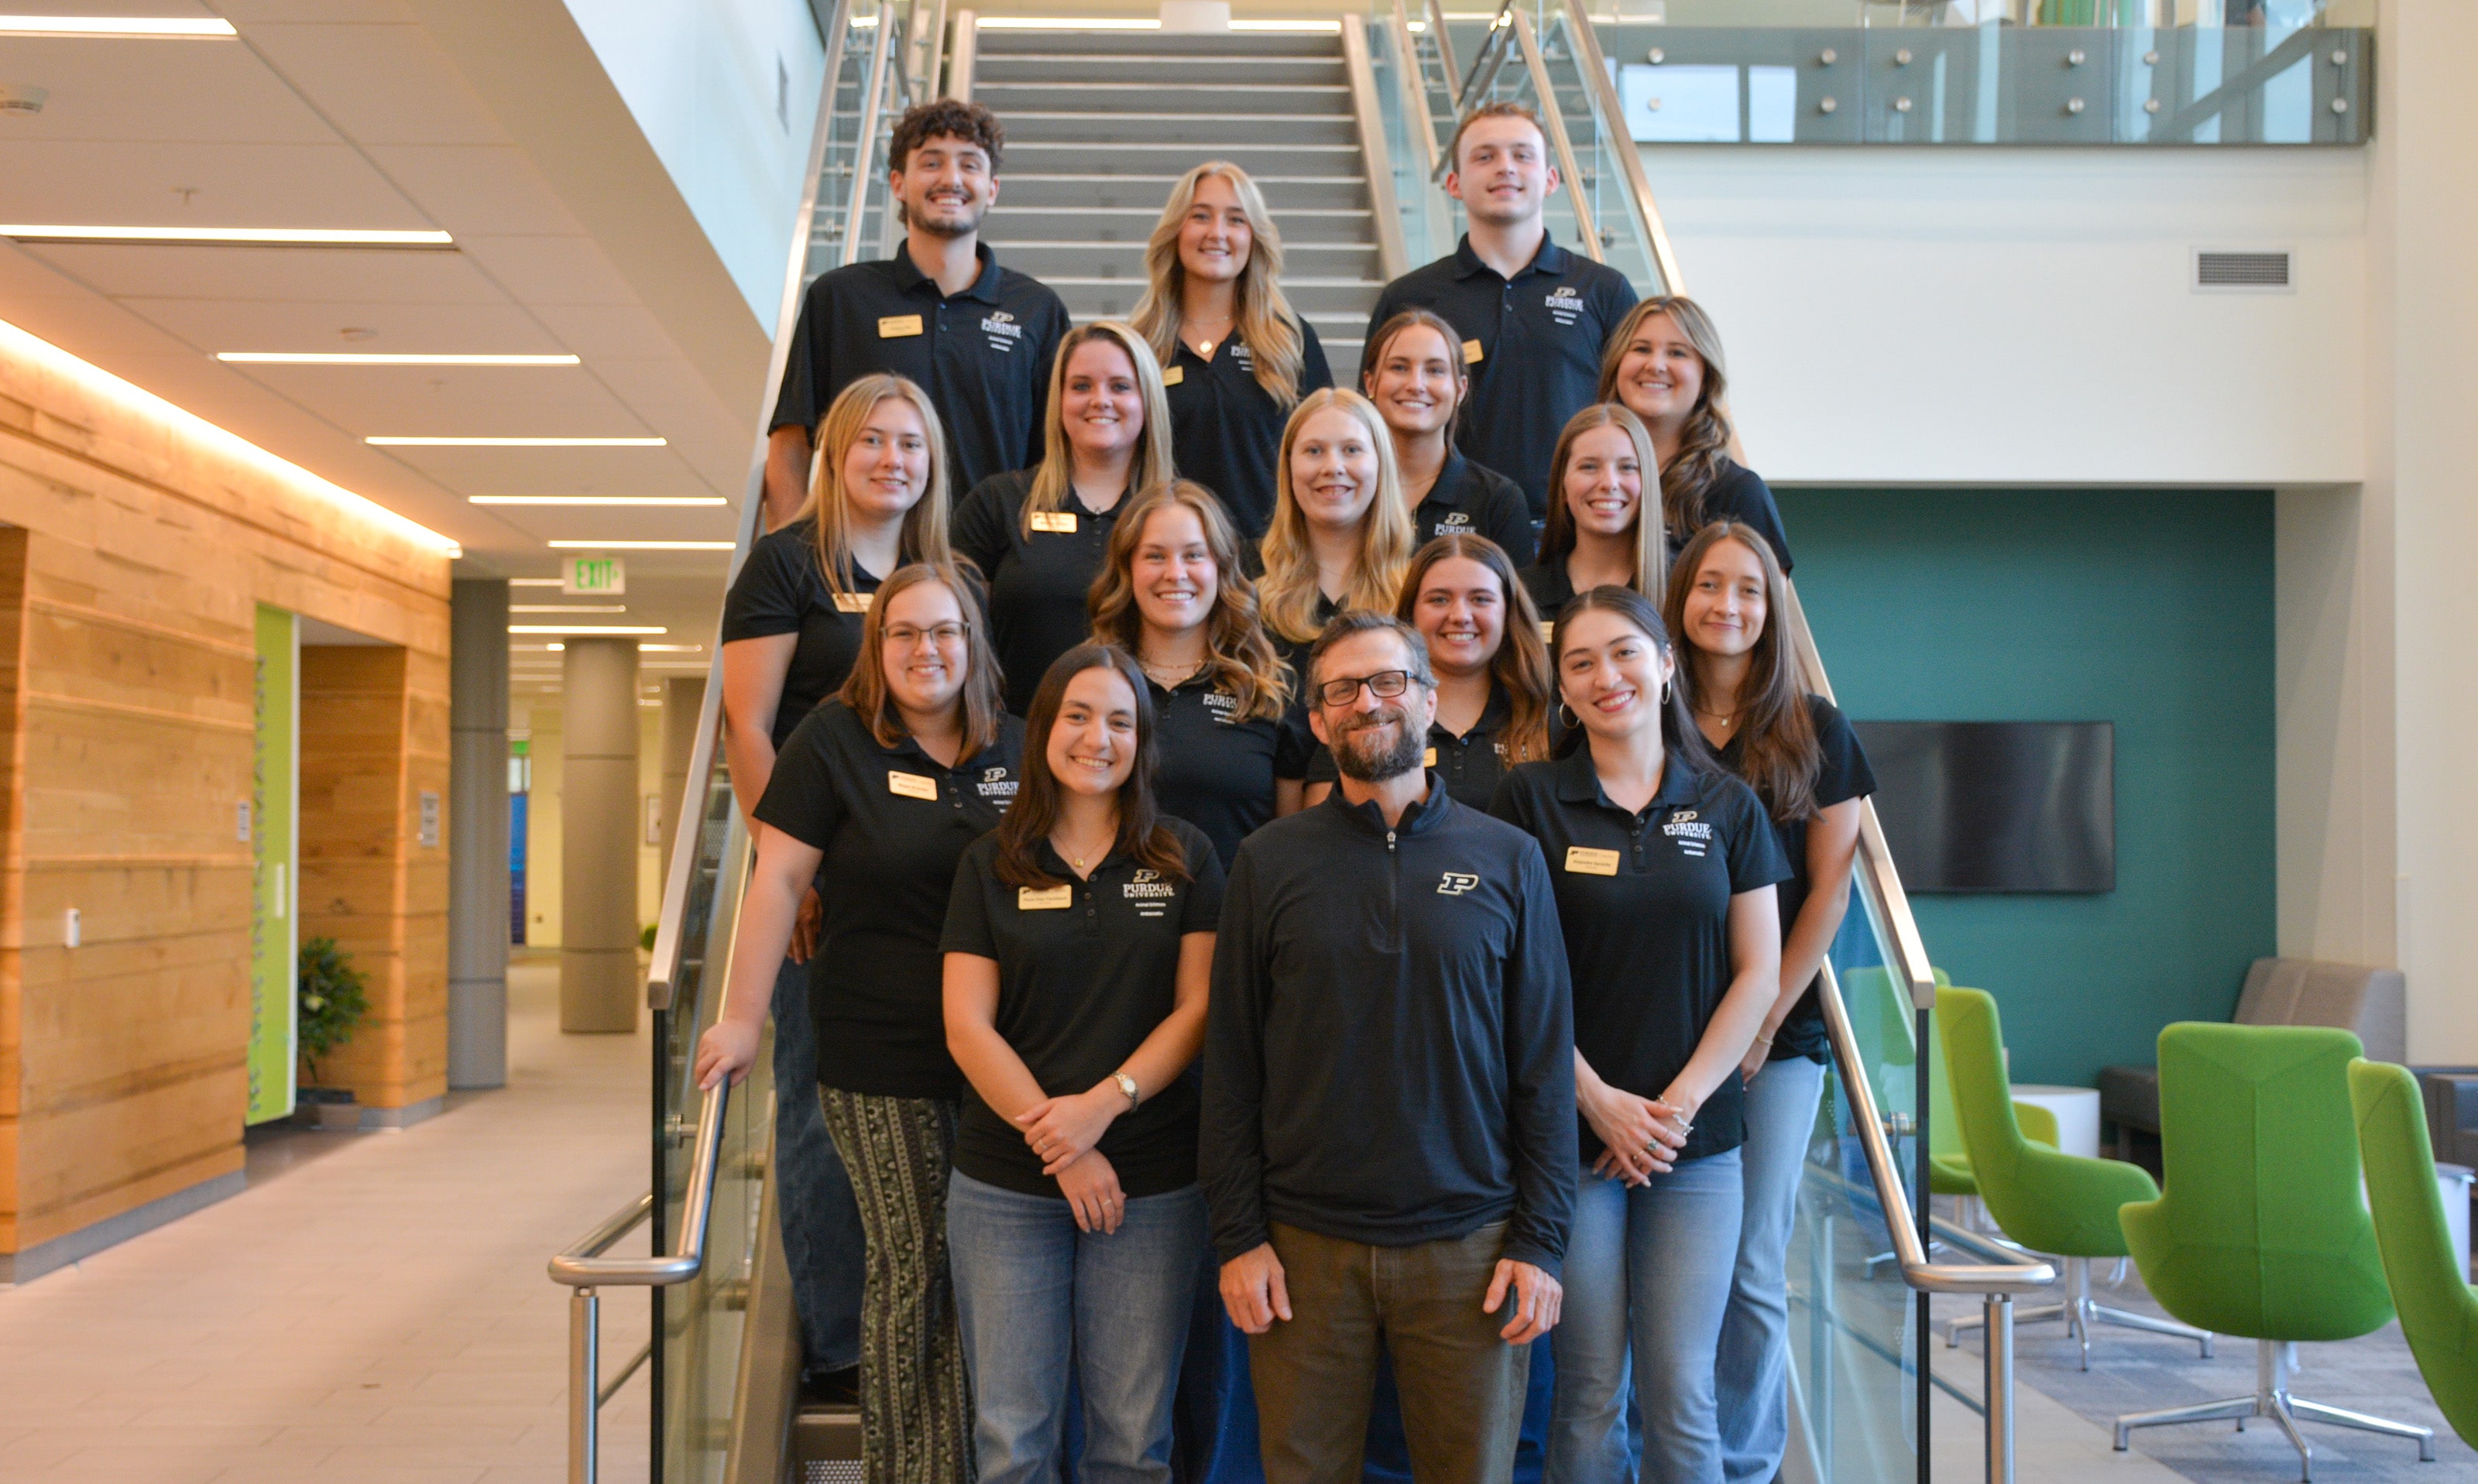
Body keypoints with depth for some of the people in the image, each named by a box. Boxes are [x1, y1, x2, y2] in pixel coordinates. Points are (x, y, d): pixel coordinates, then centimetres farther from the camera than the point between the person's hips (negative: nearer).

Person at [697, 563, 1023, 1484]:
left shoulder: (1016, 749, 8)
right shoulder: (835, 741, -2)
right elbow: (778, 880, -4)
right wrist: (742, 1015, -8)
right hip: (880, 1055, -3)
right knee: (910, 1269, 1)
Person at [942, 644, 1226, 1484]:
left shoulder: (1185, 860, 4)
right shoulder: (992, 865, 4)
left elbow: (1199, 1009, -1)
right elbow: (967, 1026, -1)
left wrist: (1104, 1105, -14)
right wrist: (1060, 1147, -10)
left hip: (1152, 1184, 0)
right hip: (1005, 1185, 0)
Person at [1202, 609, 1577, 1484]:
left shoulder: (1507, 860, 2)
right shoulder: (1269, 863, 1)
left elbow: (1545, 1065, 2)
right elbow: (1231, 1065, 2)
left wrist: (1541, 1241, -2)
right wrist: (1238, 1235, -3)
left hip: (1470, 1245, 0)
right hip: (1304, 1246, 0)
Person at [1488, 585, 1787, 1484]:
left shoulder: (1727, 805, 6)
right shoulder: (1531, 799, -1)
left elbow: (1758, 973, 4)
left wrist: (1678, 1103, -6)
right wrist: (1599, 1101, -9)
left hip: (1698, 1141, 2)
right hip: (1571, 1132, -2)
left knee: (1682, 1394, 4)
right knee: (1590, 1392, 5)